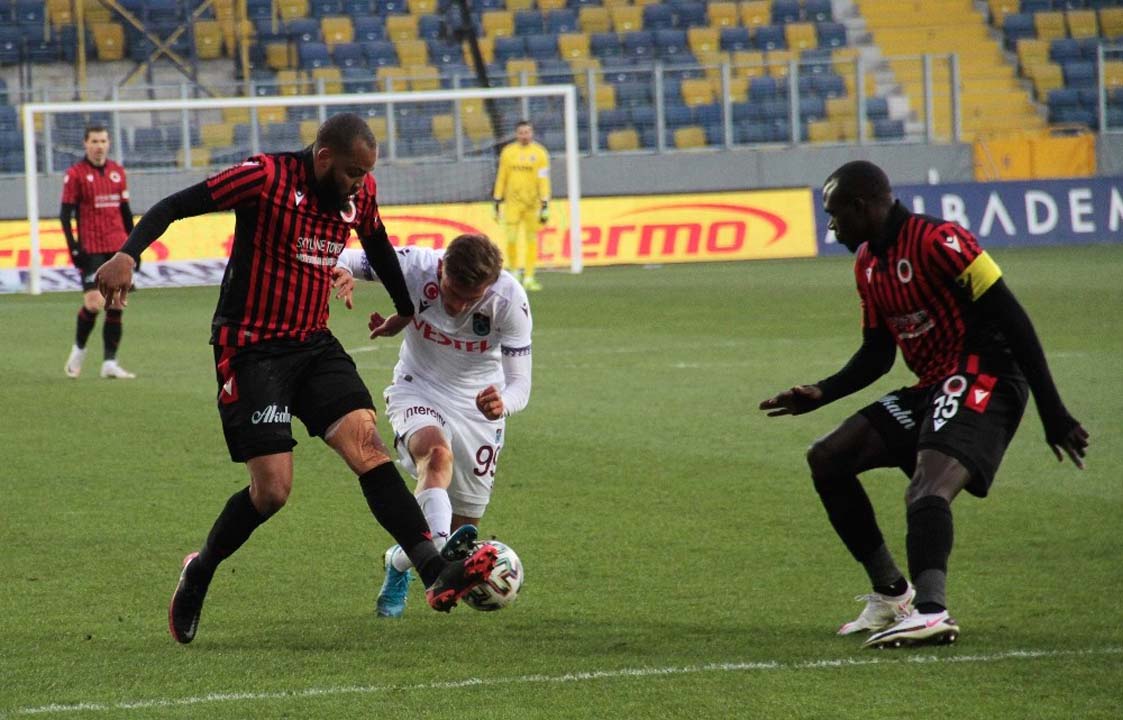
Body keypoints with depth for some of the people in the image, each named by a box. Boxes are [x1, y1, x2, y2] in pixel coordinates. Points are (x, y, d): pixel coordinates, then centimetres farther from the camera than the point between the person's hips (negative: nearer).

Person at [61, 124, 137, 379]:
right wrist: (74, 248, -12)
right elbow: (65, 214, -3)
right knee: (94, 303, -13)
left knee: (116, 307, 1)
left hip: (118, 249, 5)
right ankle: (79, 349, 12)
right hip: (91, 250, -5)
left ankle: (110, 363, 6)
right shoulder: (75, 174, -3)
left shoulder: (117, 172, 12)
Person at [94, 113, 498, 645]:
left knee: (368, 447, -14)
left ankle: (435, 573, -24)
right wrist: (127, 255, -31)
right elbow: (174, 207, -15)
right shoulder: (268, 177, -16)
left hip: (314, 343, 6)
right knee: (272, 490, -9)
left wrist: (405, 310, 40)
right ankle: (198, 575, 18)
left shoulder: (359, 192, 4)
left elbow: (378, 245, 25)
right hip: (252, 350, -6)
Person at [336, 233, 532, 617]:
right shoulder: (415, 267, -25)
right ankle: (438, 546, -58)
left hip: (479, 401, 2)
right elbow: (340, 260, -12)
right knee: (437, 452, -38)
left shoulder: (511, 300, -25)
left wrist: (503, 403, -45)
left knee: (465, 524, 5)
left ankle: (401, 562, 35)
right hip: (418, 390, -2)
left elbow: (519, 383, -21)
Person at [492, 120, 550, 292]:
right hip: (512, 202, 1)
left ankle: (529, 277, 8)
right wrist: (497, 201, 10)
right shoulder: (507, 153, 6)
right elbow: (501, 178, 11)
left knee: (531, 240, 1)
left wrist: (545, 205, -7)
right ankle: (515, 270, 15)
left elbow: (543, 181, -2)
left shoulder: (540, 154, 0)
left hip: (532, 203, -1)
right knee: (511, 238, -8)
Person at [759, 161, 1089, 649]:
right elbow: (877, 353, 23)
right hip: (931, 388, 10)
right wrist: (821, 394, 7)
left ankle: (930, 610, -53)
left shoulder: (937, 242, -16)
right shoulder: (868, 265, 13)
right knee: (826, 460, 6)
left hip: (983, 381, -10)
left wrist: (1053, 414, -19)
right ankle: (891, 594, 10)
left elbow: (1012, 321, -17)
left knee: (927, 488, -32)